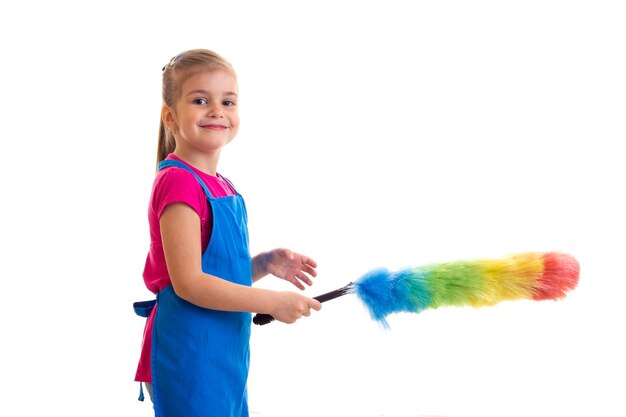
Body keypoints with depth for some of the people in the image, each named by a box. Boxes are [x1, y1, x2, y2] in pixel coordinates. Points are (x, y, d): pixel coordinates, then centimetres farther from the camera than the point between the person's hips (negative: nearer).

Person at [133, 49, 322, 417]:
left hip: (227, 354, 9)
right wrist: (273, 302, -17)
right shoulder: (178, 182, -17)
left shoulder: (223, 188, 11)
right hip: (187, 355, -9)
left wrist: (265, 263, 1)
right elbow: (189, 283, -22)